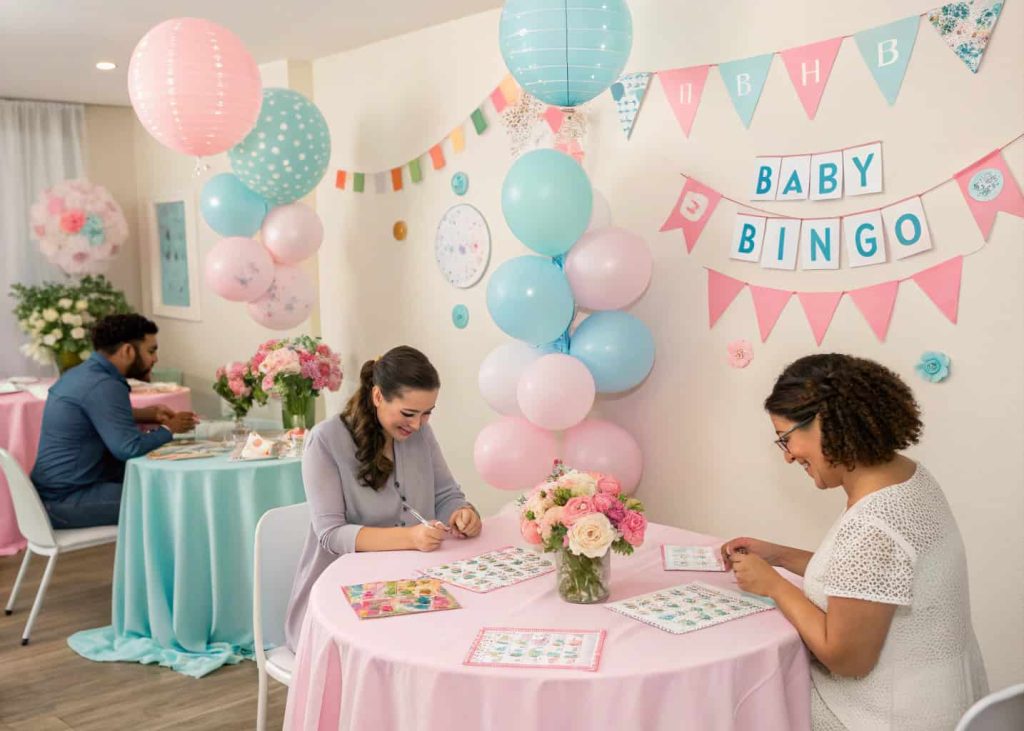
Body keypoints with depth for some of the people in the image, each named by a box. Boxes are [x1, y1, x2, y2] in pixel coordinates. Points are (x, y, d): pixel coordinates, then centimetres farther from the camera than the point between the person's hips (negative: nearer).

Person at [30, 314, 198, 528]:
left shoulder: (82, 373, 9)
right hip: (67, 501, -10)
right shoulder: (104, 386, -20)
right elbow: (129, 448, -26)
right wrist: (169, 429, -9)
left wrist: (149, 414, 12)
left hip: (58, 489, 10)